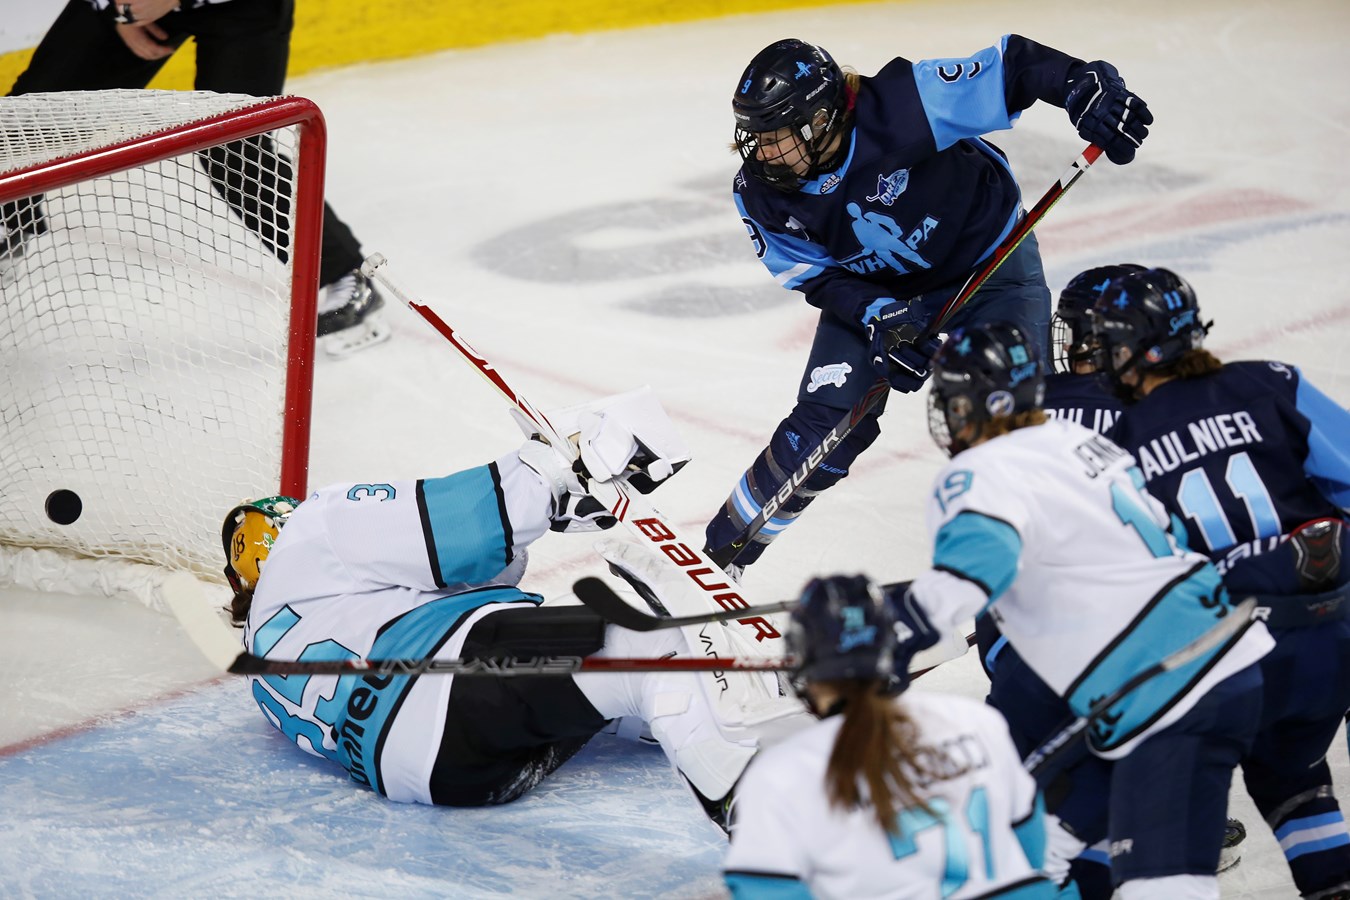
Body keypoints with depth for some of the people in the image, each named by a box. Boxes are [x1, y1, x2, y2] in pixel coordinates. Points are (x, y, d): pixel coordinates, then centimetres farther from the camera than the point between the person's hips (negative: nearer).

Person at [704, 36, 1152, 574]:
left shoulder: (902, 106, -36)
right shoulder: (762, 192, -21)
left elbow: (1011, 66, -32)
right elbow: (812, 276, -12)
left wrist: (1086, 87, -46)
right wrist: (878, 317, -29)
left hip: (988, 260, -2)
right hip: (872, 290, 3)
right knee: (824, 425, -9)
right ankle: (724, 549, 6)